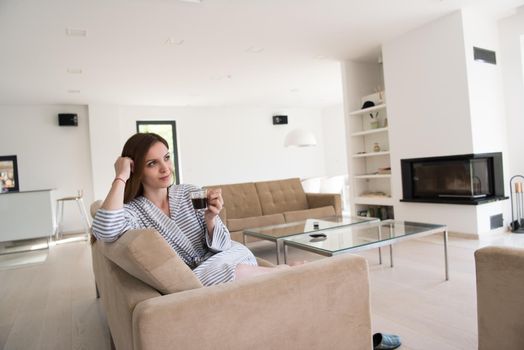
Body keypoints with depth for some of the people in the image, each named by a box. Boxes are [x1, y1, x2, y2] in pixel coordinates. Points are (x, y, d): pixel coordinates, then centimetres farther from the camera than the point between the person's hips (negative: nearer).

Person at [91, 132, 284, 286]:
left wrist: (210, 219, -20)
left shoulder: (191, 193, 0)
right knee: (238, 272, -31)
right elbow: (105, 231, -31)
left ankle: (285, 272, -5)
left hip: (218, 265, 2)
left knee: (238, 251, -32)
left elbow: (222, 246, 0)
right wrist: (121, 177, -21)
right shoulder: (133, 211, -6)